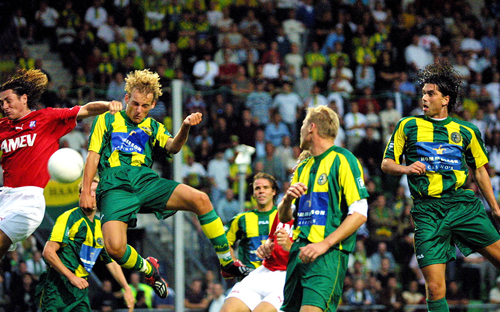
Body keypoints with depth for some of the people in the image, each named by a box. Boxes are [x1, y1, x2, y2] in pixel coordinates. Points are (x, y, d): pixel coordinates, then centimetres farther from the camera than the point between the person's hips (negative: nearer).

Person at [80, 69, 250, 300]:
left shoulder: (153, 127, 22)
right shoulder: (107, 120, 15)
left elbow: (172, 147, 1)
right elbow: (93, 156, 10)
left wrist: (185, 128, -20)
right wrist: (86, 191, -2)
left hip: (146, 181, 3)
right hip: (115, 187, -3)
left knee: (200, 199, -21)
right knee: (114, 247, -28)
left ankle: (227, 263, -10)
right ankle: (148, 269, 7)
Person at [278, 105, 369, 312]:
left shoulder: (343, 160, -2)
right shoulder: (303, 168, 22)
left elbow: (359, 214, -11)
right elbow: (283, 217, 22)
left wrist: (324, 244, -18)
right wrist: (288, 198, -1)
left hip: (328, 254, -8)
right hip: (299, 252, 8)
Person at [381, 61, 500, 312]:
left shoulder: (466, 131, 12)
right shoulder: (408, 126, 10)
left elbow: (479, 170, 21)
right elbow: (386, 164, 12)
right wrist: (407, 169, -9)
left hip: (463, 204, 1)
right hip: (427, 211, -1)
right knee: (435, 289, -9)